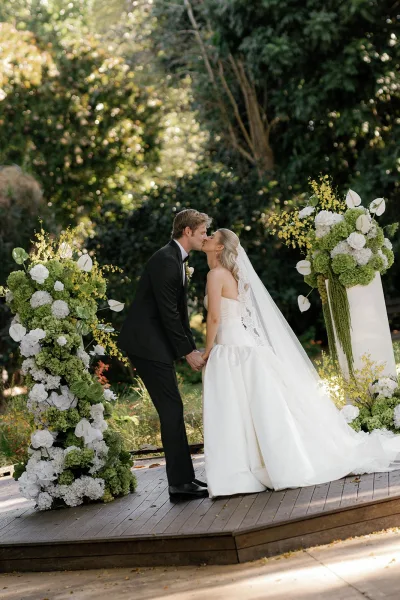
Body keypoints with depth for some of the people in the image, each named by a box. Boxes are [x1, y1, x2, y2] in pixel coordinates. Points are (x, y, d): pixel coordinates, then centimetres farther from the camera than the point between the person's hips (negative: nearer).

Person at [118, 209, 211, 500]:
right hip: (146, 343, -10)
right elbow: (168, 312, -19)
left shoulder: (177, 260, 16)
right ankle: (180, 482, -5)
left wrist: (192, 347, 10)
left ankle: (184, 477, 17)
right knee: (172, 408, -9)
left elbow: (179, 312, 17)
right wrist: (188, 351, -13)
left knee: (172, 409, 11)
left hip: (155, 344, 10)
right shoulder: (165, 260, -17)